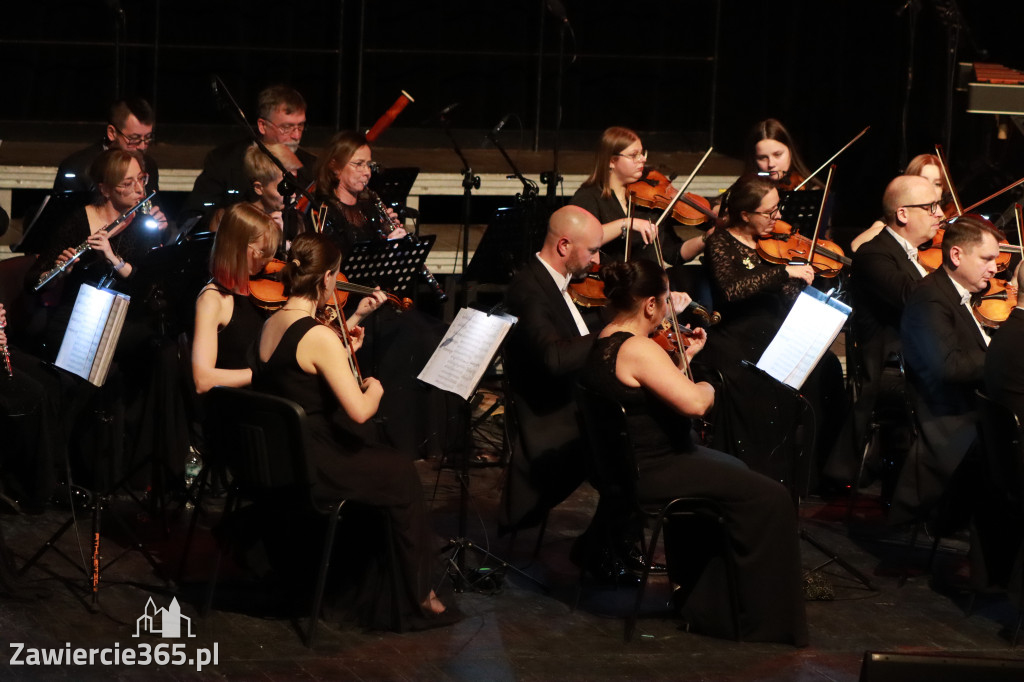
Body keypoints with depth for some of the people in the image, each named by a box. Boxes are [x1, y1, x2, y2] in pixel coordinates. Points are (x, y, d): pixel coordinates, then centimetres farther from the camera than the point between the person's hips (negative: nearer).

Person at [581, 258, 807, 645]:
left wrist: (685, 356, 16)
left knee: (732, 468, 33)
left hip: (624, 463, 11)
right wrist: (707, 388, -10)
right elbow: (694, 403, -31)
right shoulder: (638, 349, -24)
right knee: (768, 498, -13)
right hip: (649, 474, -11)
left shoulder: (603, 343, 7)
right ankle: (765, 622, -5)